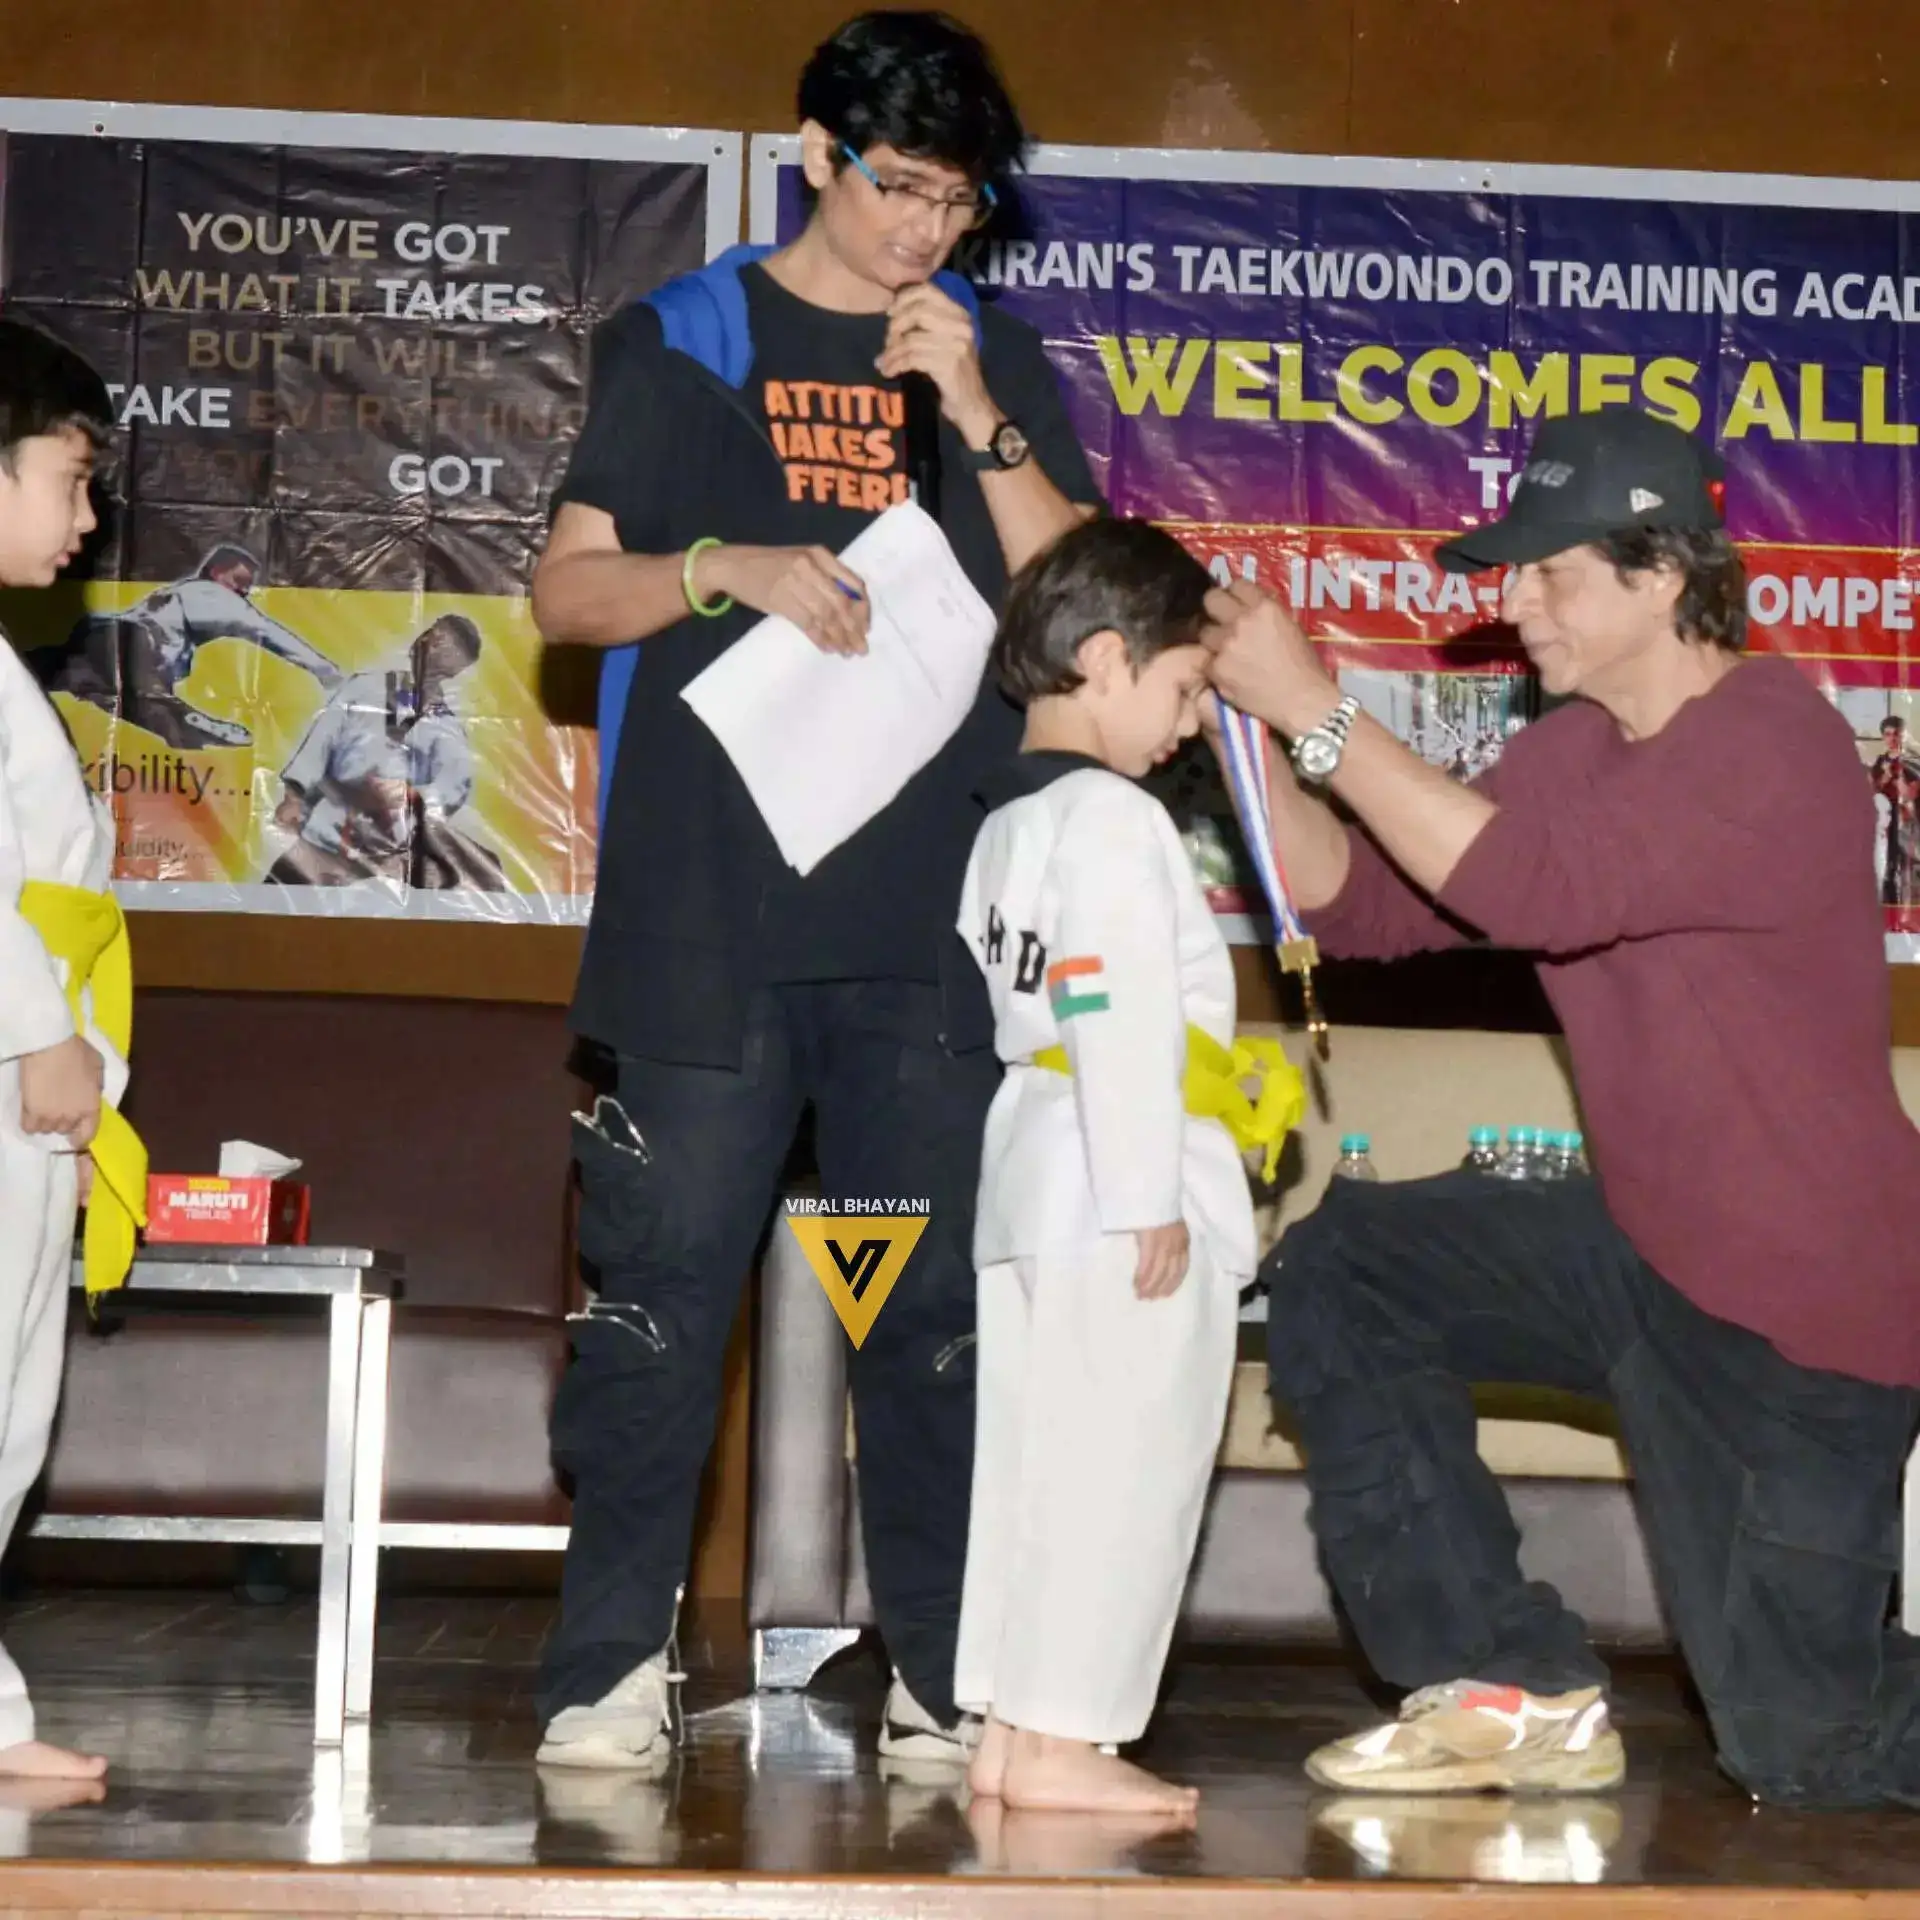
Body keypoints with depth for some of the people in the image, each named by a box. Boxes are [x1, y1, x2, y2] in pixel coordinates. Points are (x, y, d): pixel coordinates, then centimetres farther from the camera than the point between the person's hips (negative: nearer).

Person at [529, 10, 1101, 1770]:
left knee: (939, 1305, 2)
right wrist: (729, 569, -11)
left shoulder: (1002, 365, 15)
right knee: (662, 1284, -4)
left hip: (933, 909, 2)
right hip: (707, 901, -1)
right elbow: (567, 593, 7)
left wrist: (982, 424, -6)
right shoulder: (680, 343, 10)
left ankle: (946, 1675, 8)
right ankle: (614, 1666, 4)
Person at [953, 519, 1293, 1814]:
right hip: (1124, 1193, -10)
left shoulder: (1008, 819, 17)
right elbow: (1122, 1021, -20)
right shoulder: (1115, 820, -14)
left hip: (1030, 1175, 10)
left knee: (1029, 1457, 13)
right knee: (1116, 1467, -5)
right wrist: (1148, 1201, -20)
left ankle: (1007, 1727, 18)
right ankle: (1060, 1740, -2)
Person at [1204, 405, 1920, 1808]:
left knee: (1802, 1746, -4)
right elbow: (1368, 904, 5)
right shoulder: (1578, 745, 7)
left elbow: (1533, 889, -34)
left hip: (1804, 1300, -8)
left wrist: (1319, 713, -30)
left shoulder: (1770, 747, -22)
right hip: (1648, 1246, 8)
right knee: (1341, 1270, -2)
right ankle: (1516, 1689, 3)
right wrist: (1257, 735, -9)